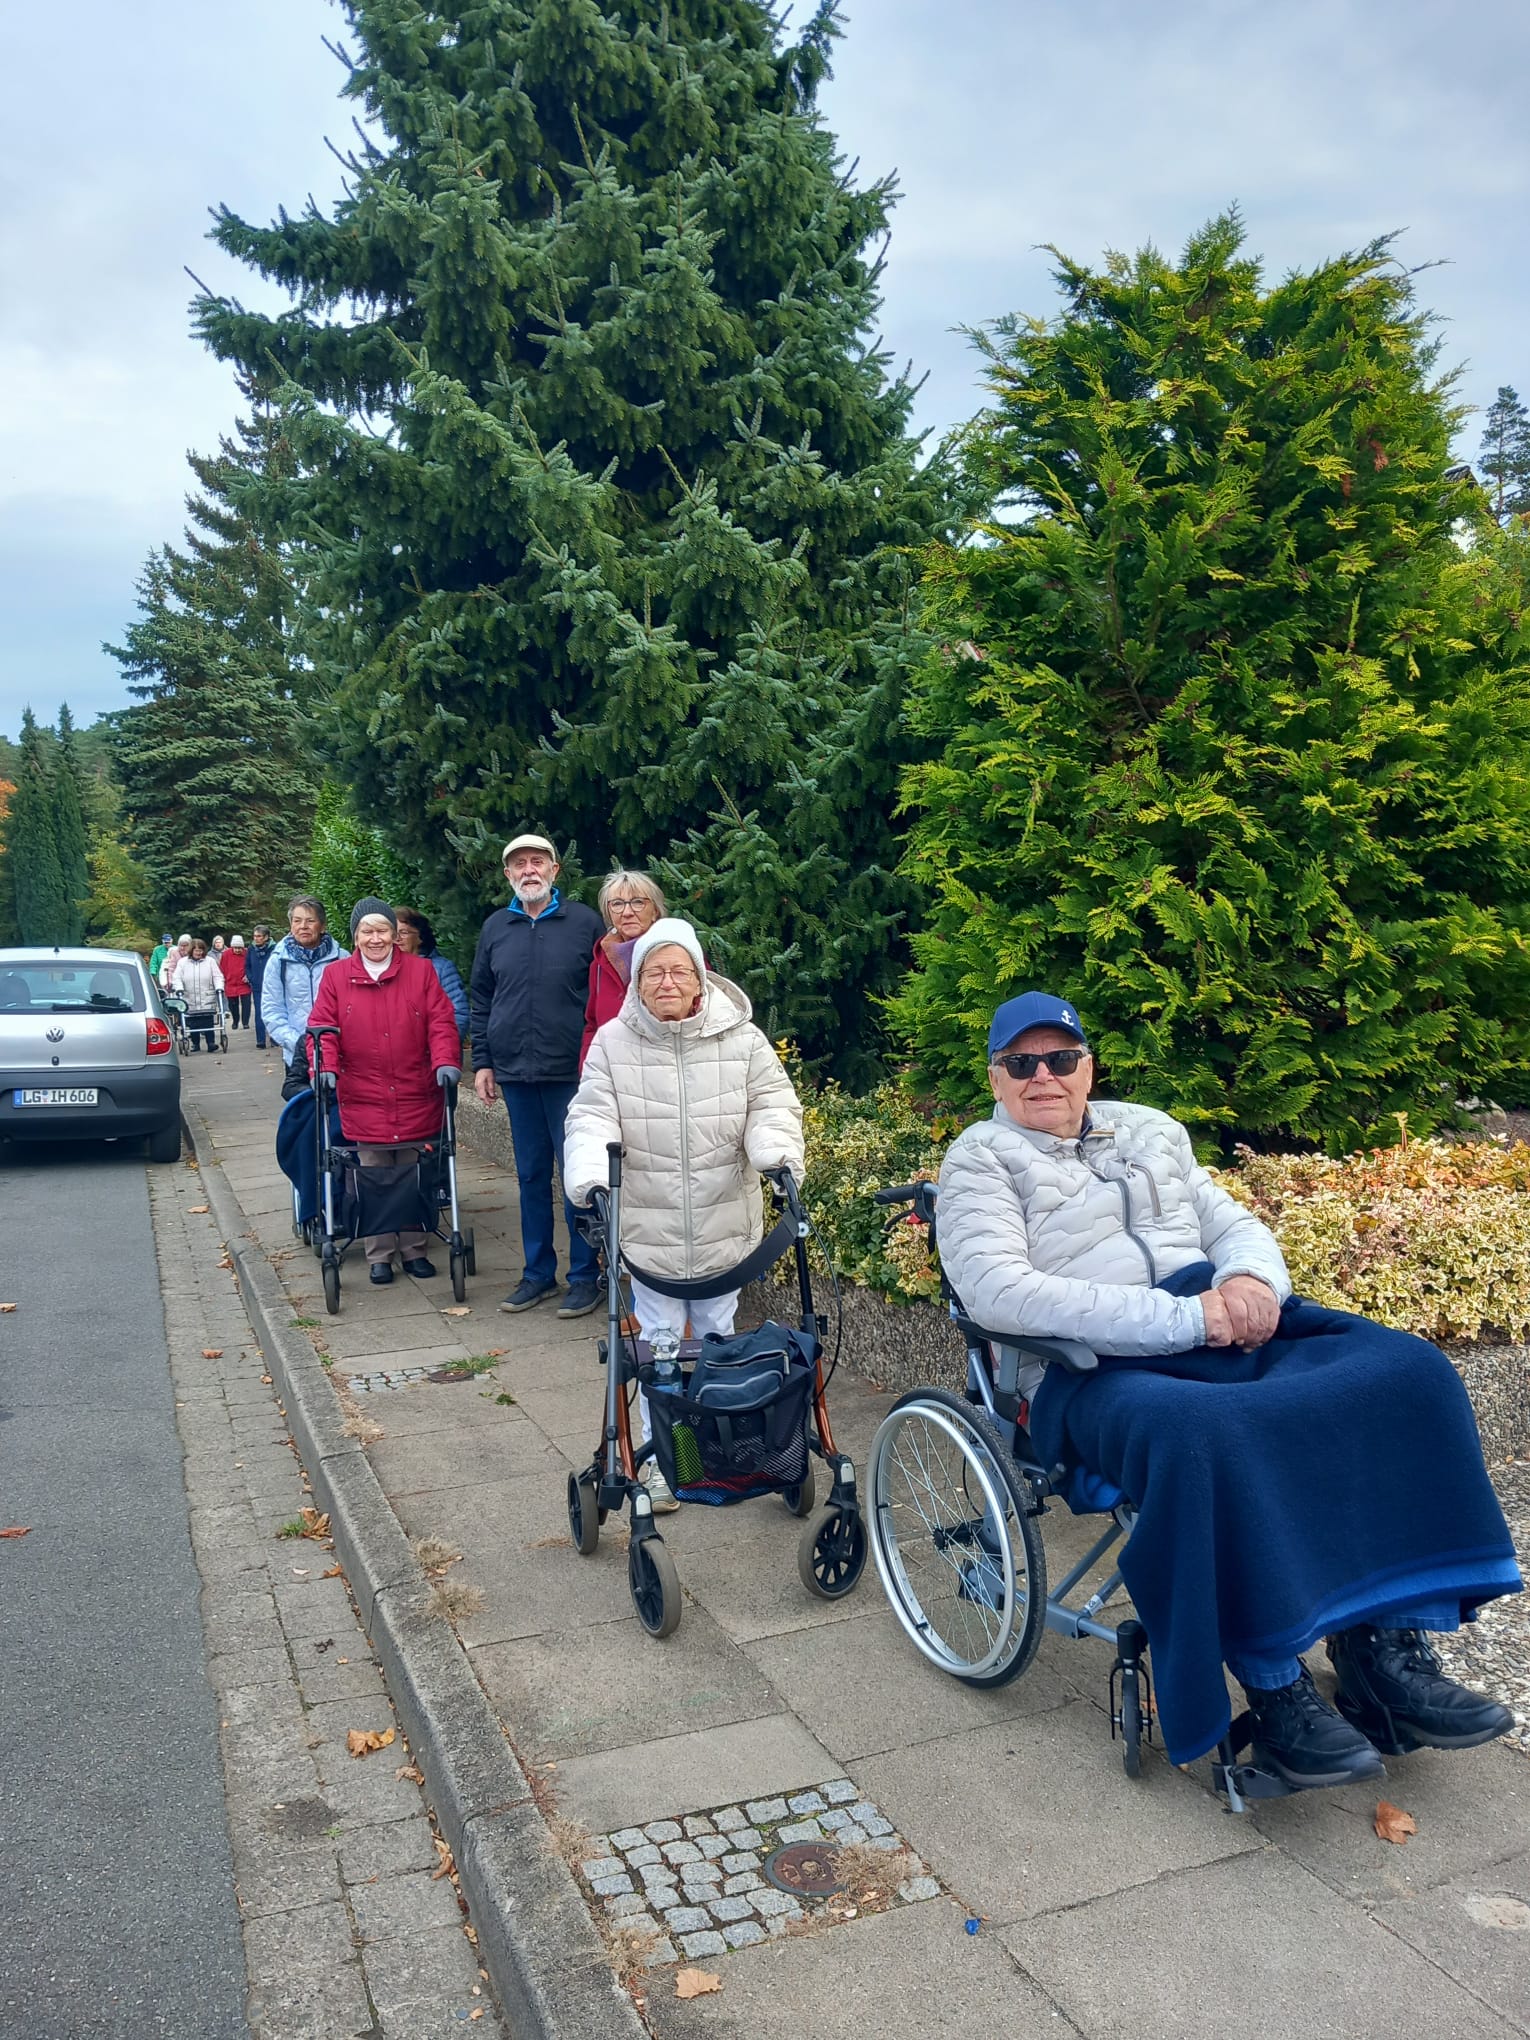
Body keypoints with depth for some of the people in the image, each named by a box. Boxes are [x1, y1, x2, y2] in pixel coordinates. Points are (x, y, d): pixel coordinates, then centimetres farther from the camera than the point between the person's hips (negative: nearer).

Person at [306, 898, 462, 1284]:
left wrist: (446, 1061, -13)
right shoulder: (335, 976, 4)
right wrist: (325, 1068, -13)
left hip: (416, 1096, 1)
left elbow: (441, 1021, 1)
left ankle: (414, 1249, 21)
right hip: (363, 1097, 0)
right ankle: (380, 1255, 14)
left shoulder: (420, 970, 5)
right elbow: (322, 1028, 3)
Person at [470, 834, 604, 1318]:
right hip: (514, 1073, 4)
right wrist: (482, 1062, 8)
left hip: (571, 1073, -4)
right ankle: (538, 1273, 22)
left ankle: (585, 1276, 11)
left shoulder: (584, 921, -1)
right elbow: (479, 999, 15)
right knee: (531, 1175, 12)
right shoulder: (495, 927, 10)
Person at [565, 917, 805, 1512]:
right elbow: (592, 1117, -7)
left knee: (718, 1339, 14)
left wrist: (778, 1154, -20)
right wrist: (590, 1177, -24)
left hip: (723, 1226, 1)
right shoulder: (612, 1043, -3)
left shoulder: (740, 1038, -2)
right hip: (649, 1226, -1)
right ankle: (661, 1458, 19)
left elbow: (772, 1104, 0)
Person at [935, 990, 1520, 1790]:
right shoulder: (982, 1159, 3)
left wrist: (1251, 1279, -8)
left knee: (1408, 1372, -15)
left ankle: (1390, 1650, -13)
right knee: (1196, 1435, -39)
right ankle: (1275, 1689, -21)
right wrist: (1184, 1316, -18)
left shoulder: (1149, 1130, 22)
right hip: (1098, 1367, -6)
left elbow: (1234, 1223, 21)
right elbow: (998, 1291, -13)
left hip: (1227, 1331, 6)